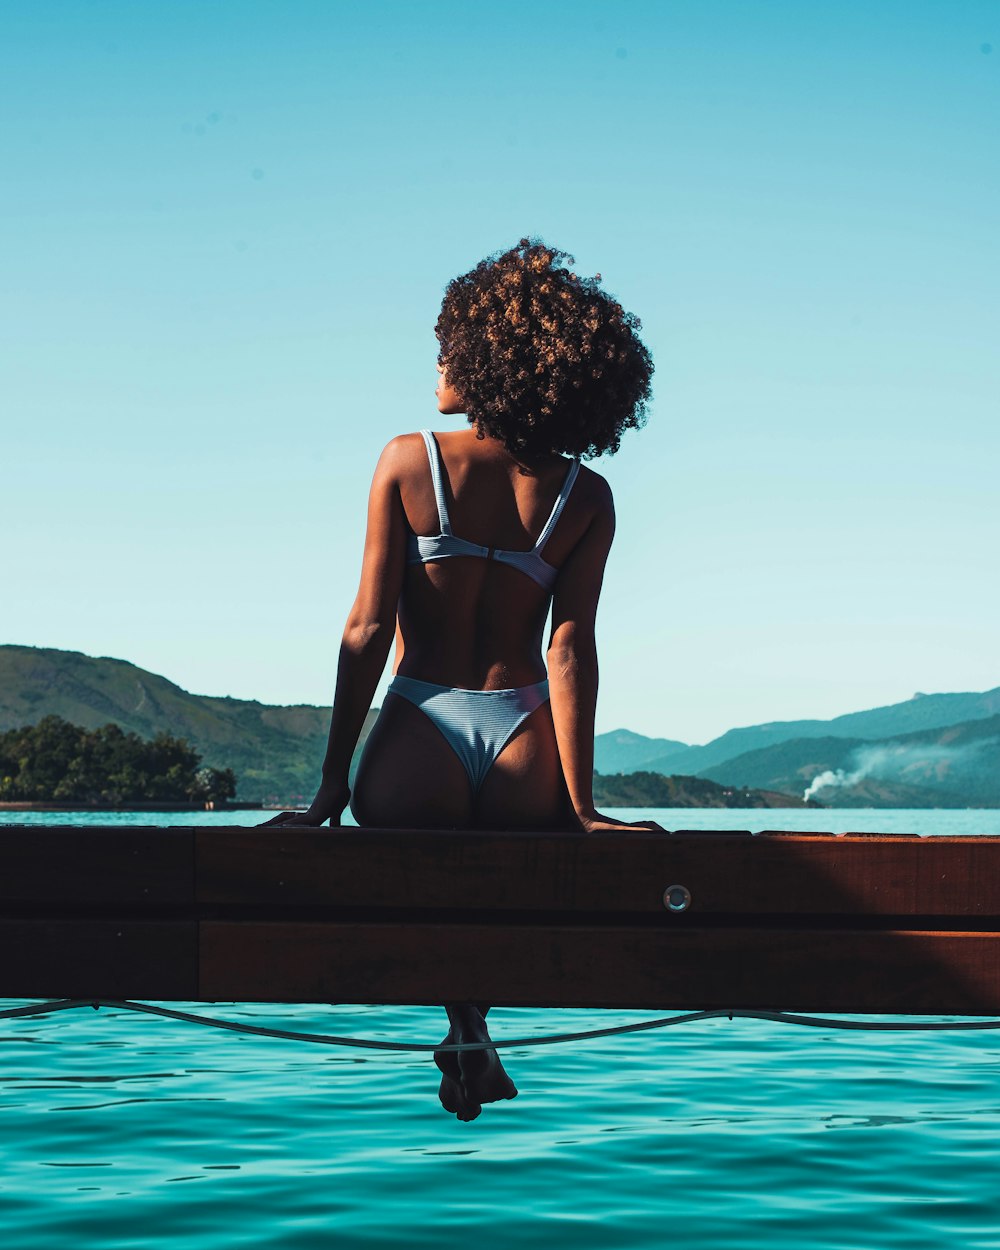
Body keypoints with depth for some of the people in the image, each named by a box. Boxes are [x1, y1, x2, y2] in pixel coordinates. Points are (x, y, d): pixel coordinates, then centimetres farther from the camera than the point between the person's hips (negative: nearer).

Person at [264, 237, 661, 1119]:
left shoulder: (408, 463, -1)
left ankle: (468, 1028, 7)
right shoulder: (585, 499, 2)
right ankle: (473, 1030, 13)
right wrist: (580, 804, -4)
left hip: (418, 740, -2)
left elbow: (369, 630, -3)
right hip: (524, 749, 2)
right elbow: (571, 649, -4)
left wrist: (332, 786, 0)